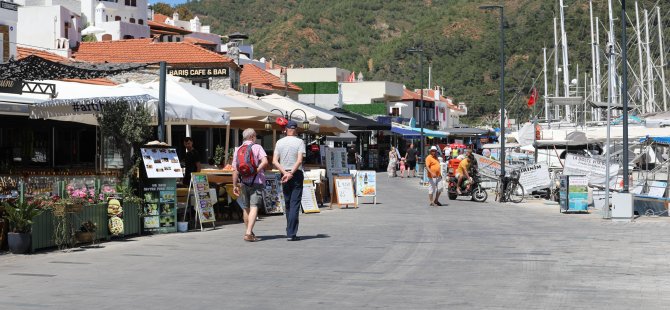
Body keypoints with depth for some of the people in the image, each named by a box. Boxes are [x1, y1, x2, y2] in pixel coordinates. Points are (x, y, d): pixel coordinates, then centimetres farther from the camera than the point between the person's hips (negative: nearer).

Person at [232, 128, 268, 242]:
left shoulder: (237, 150, 9)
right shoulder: (257, 147, -3)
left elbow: (235, 169, 7)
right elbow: (265, 161, -20)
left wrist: (235, 185, 11)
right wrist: (256, 170, -9)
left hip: (243, 182, 5)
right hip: (256, 182, -5)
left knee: (246, 208, 16)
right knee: (254, 207, -9)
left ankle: (249, 232, 26)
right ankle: (248, 233, -22)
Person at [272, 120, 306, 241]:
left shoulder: (279, 142, 6)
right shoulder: (299, 142, -4)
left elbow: (274, 161, -2)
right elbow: (299, 160, -15)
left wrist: (285, 173, -9)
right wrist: (291, 173, -14)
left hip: (284, 174, 4)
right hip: (297, 175, -4)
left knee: (288, 204, 14)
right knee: (295, 204, -4)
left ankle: (290, 231, 19)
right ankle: (291, 233, -11)